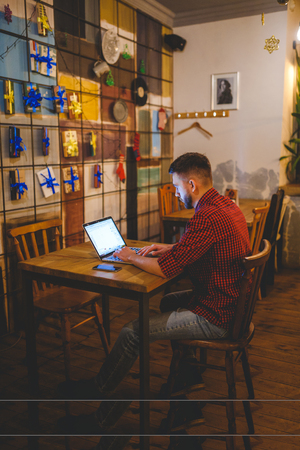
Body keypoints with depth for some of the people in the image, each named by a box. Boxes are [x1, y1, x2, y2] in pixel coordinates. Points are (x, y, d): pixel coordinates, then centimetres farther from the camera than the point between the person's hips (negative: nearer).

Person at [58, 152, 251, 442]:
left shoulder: (207, 217, -26)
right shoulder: (225, 205, 6)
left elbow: (164, 268, -25)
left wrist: (132, 257, -6)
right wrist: (171, 247, 11)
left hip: (215, 317, -10)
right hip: (229, 300, 10)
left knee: (131, 333, -7)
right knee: (165, 302, 29)